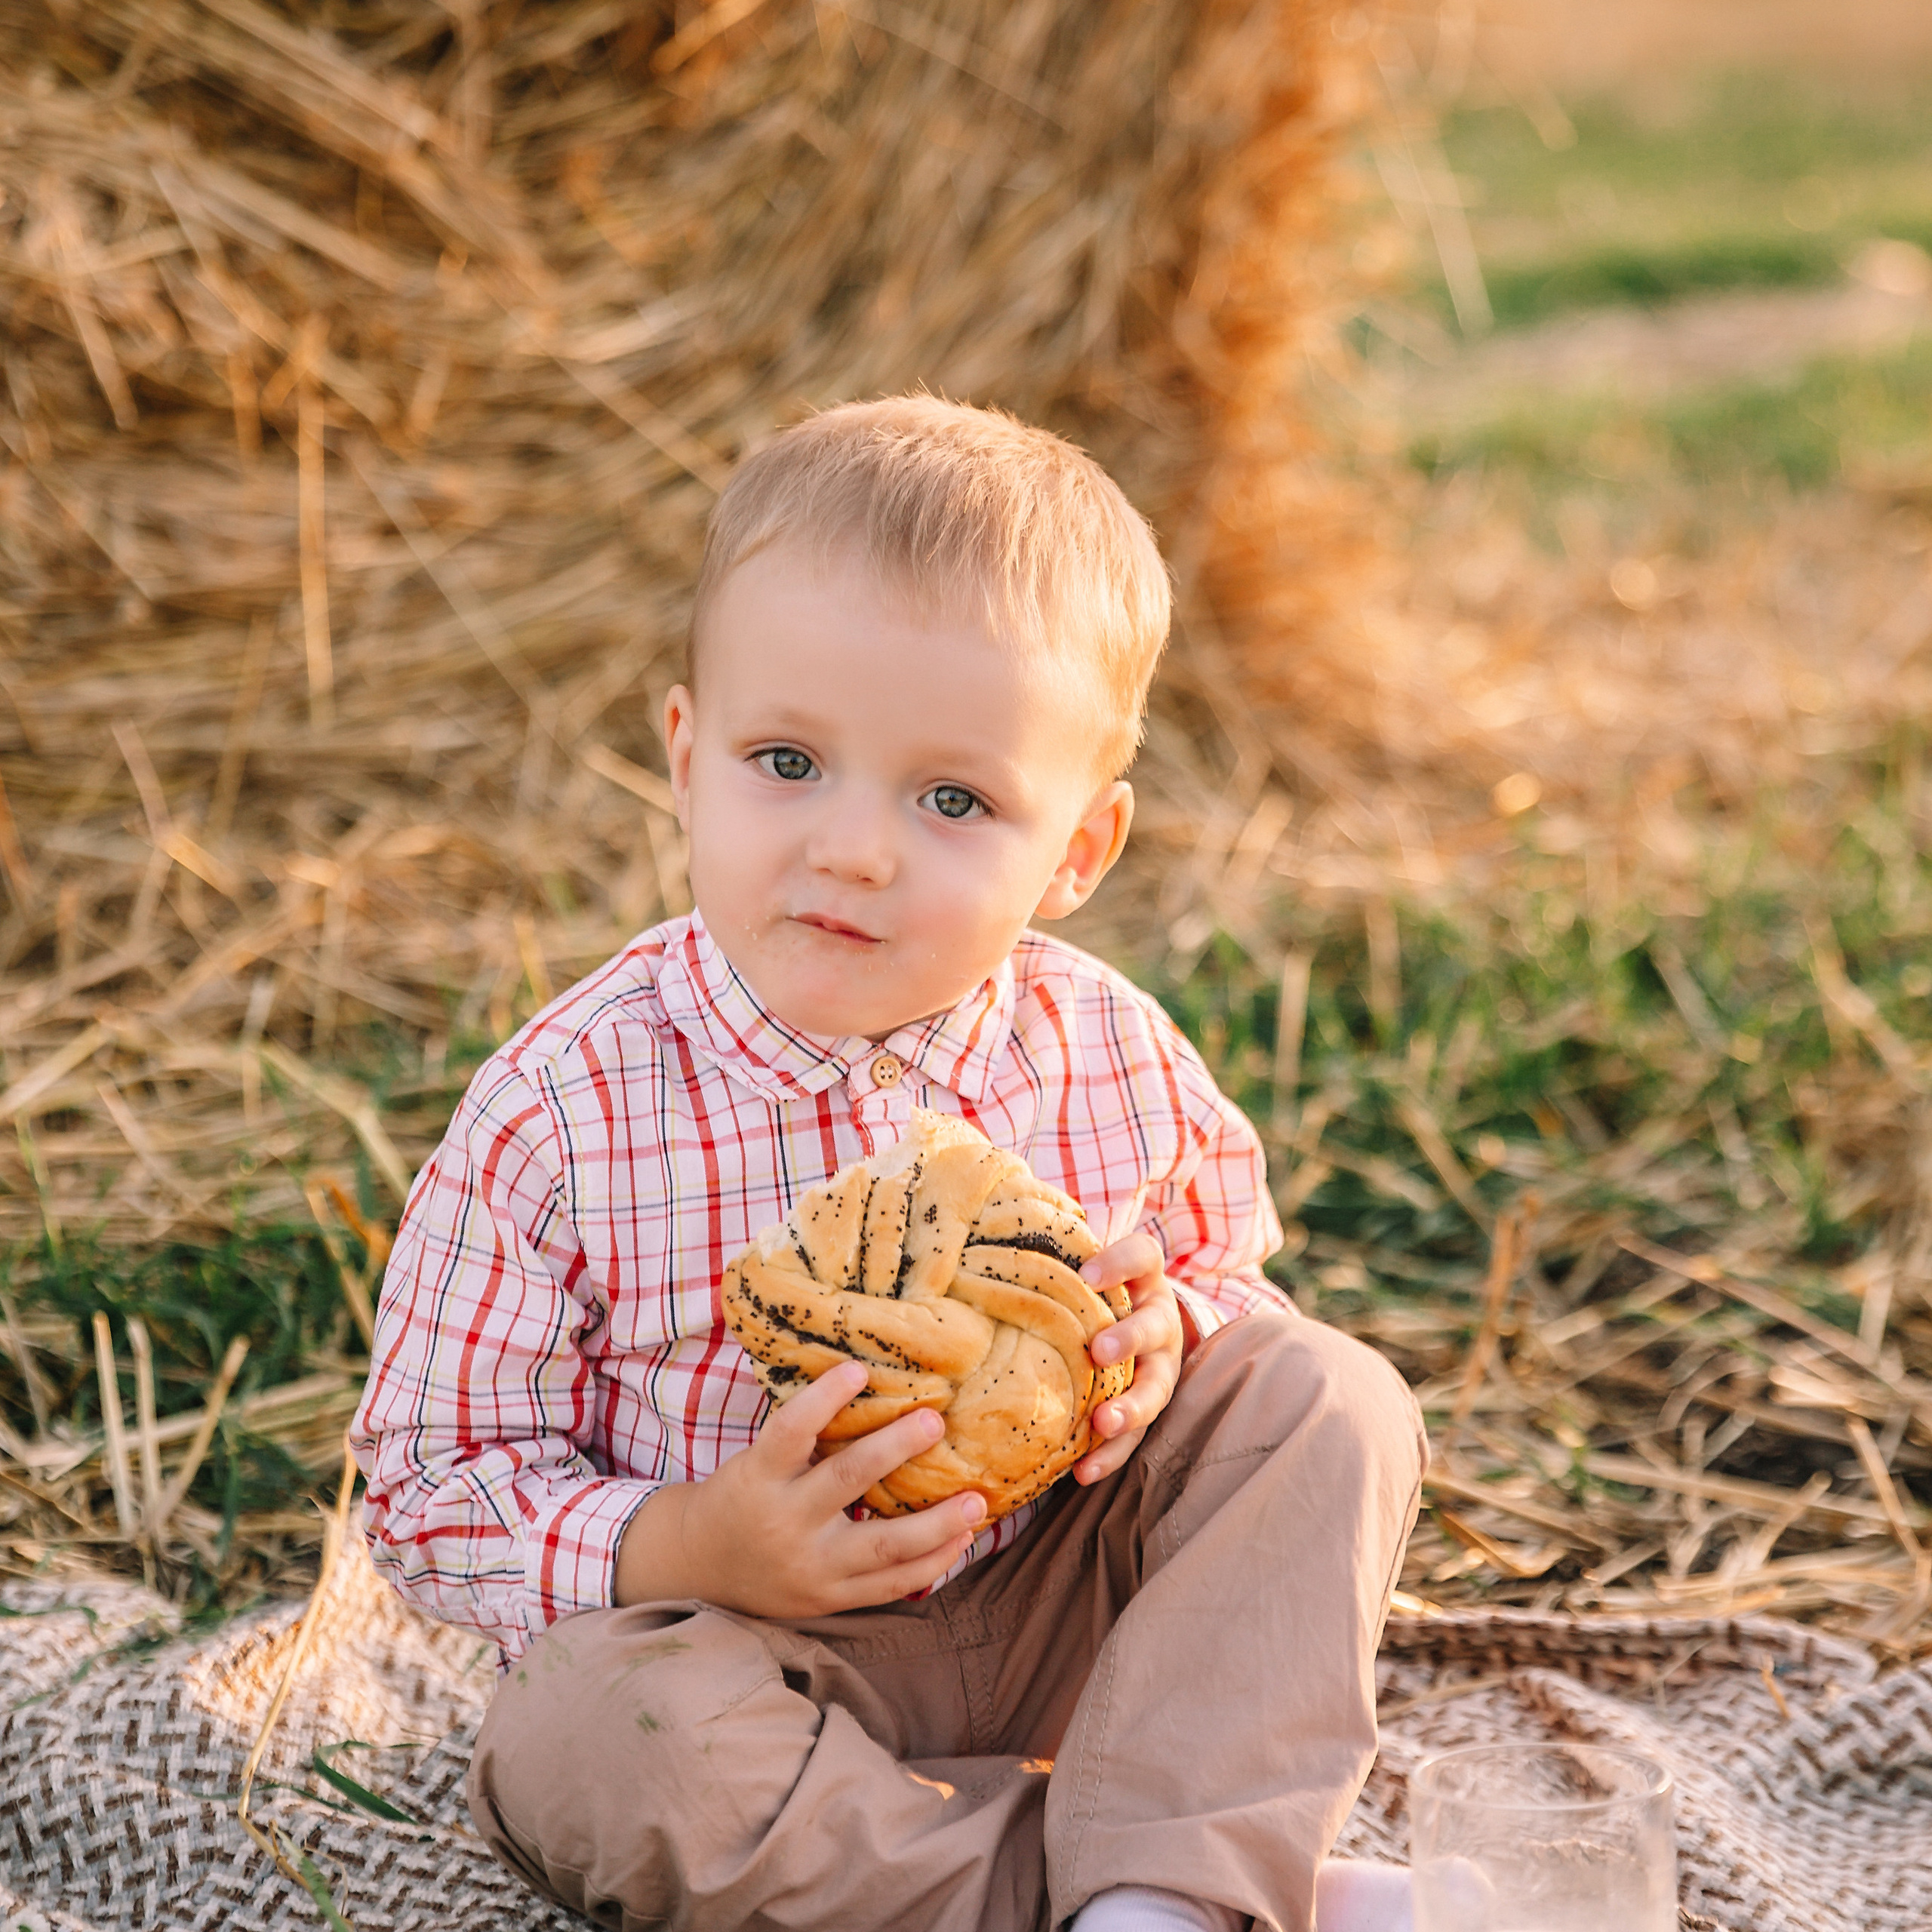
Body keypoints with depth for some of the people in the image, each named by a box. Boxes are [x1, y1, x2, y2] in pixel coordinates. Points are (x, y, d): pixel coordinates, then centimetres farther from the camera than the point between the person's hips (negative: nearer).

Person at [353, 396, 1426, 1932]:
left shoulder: (1115, 1062, -9)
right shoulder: (563, 1112, -18)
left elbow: (1226, 1258, 11)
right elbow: (436, 1477, -11)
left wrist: (1170, 1331, -15)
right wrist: (682, 1555, -29)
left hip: (1058, 1609, 3)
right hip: (744, 1636, -3)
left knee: (1327, 1405, -13)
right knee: (578, 1734, -34)